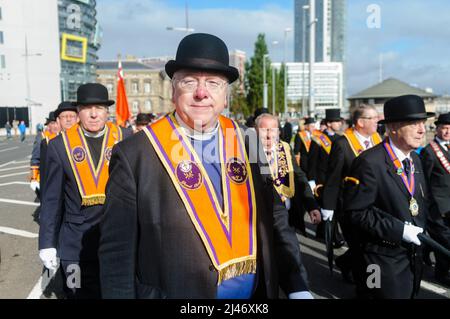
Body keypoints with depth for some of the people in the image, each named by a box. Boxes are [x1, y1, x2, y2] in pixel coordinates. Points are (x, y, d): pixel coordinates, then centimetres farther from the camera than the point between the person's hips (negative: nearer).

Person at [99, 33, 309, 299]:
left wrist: (296, 286, -3)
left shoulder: (248, 143, -4)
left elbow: (275, 220, 2)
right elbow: (118, 252, -12)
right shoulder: (135, 155, -16)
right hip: (173, 292, -3)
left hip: (256, 292, 4)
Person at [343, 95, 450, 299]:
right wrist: (399, 230, -23)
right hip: (381, 262, -8)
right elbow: (356, 212, -22)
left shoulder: (415, 159, 7)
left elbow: (426, 207, 11)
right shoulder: (369, 162, -19)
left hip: (413, 257, 8)